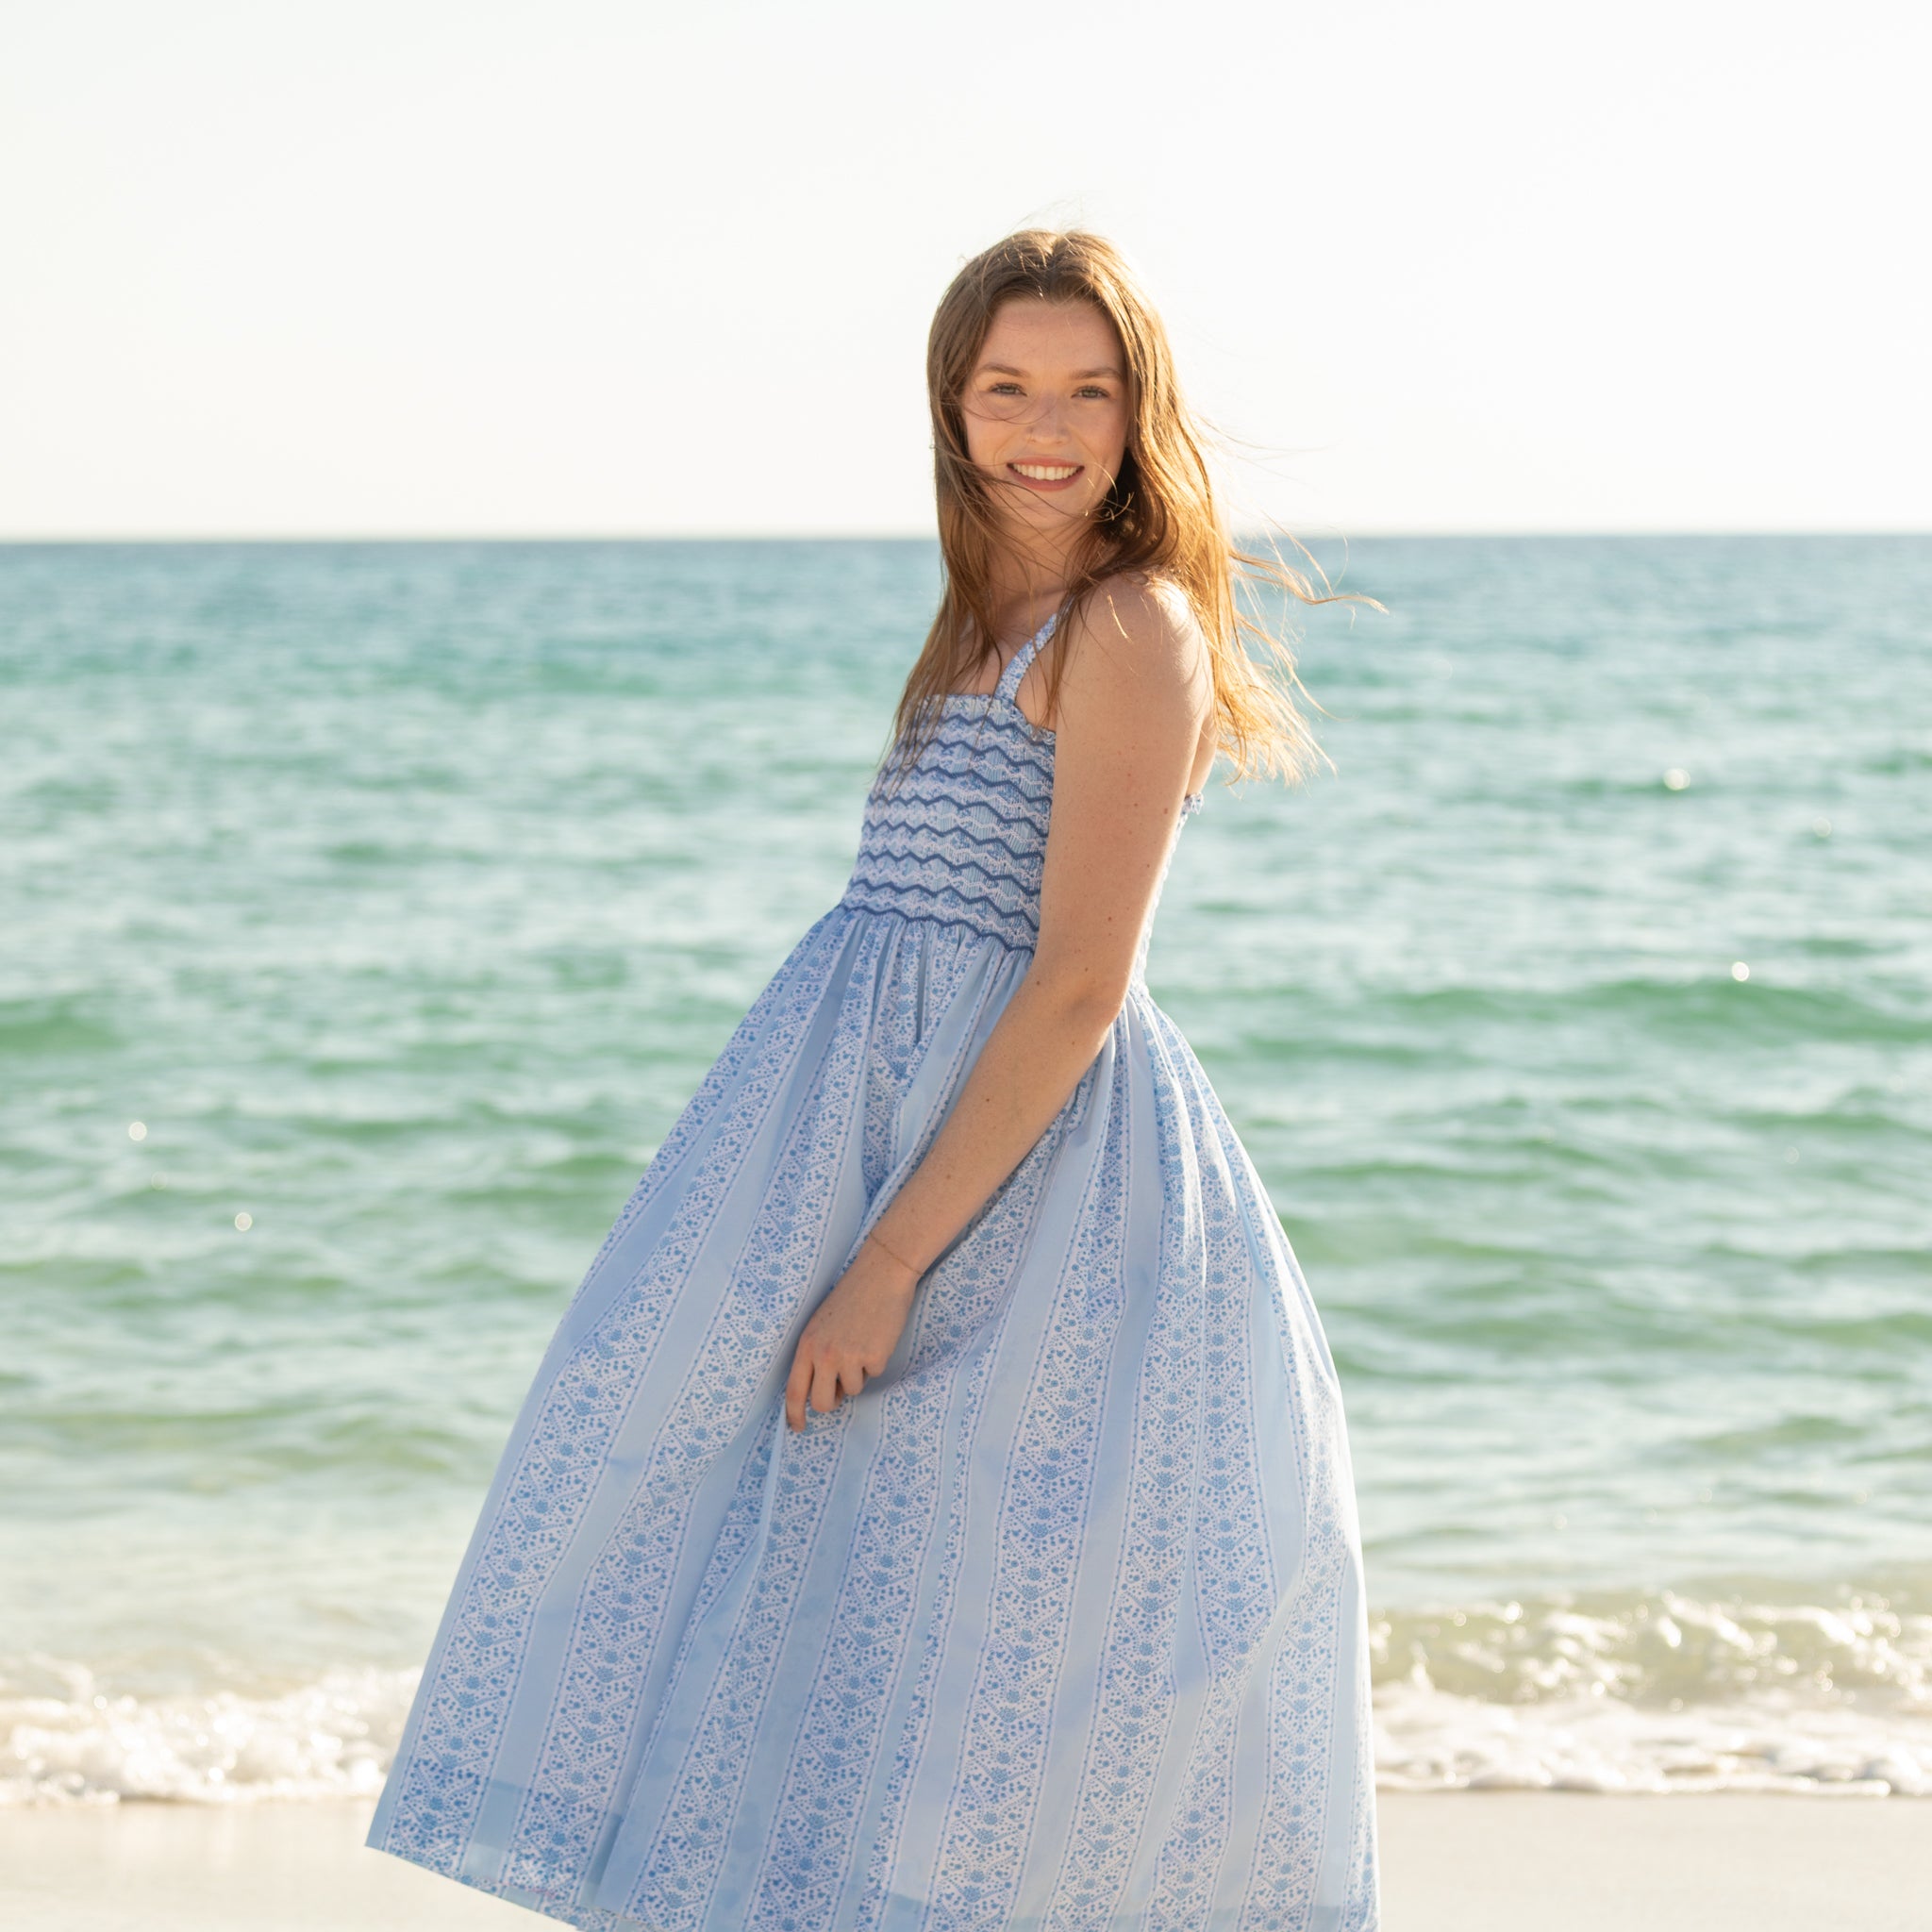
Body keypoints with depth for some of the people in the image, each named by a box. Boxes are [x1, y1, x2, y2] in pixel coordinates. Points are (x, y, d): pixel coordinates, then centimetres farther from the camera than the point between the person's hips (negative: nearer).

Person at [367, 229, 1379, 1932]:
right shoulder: (995, 613, 15)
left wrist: (890, 1261, -21)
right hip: (885, 1117, 9)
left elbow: (1078, 989, -19)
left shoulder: (1132, 626, -13)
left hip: (1029, 1156, -9)